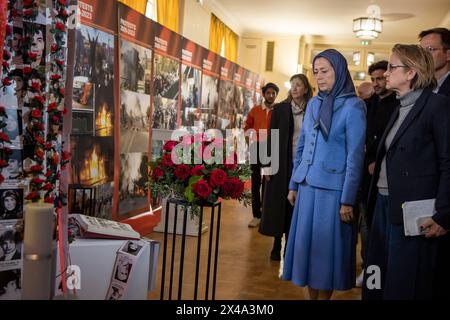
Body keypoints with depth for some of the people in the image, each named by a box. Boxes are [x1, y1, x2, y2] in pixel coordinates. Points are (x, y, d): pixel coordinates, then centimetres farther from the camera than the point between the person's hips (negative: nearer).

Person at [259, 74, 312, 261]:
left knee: (294, 206, 6)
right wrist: (268, 165, -6)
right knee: (278, 204, 4)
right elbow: (271, 137, 0)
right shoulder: (280, 109, 1)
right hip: (282, 163, 0)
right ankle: (277, 246, 14)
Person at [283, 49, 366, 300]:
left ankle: (324, 295, 22)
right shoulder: (313, 103, 10)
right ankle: (311, 296, 25)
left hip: (333, 189, -5)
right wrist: (293, 184, 12)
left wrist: (347, 200, -12)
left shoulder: (353, 106, -7)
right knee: (306, 243, 10)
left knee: (326, 246, 4)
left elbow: (355, 155, -10)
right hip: (307, 186, 6)